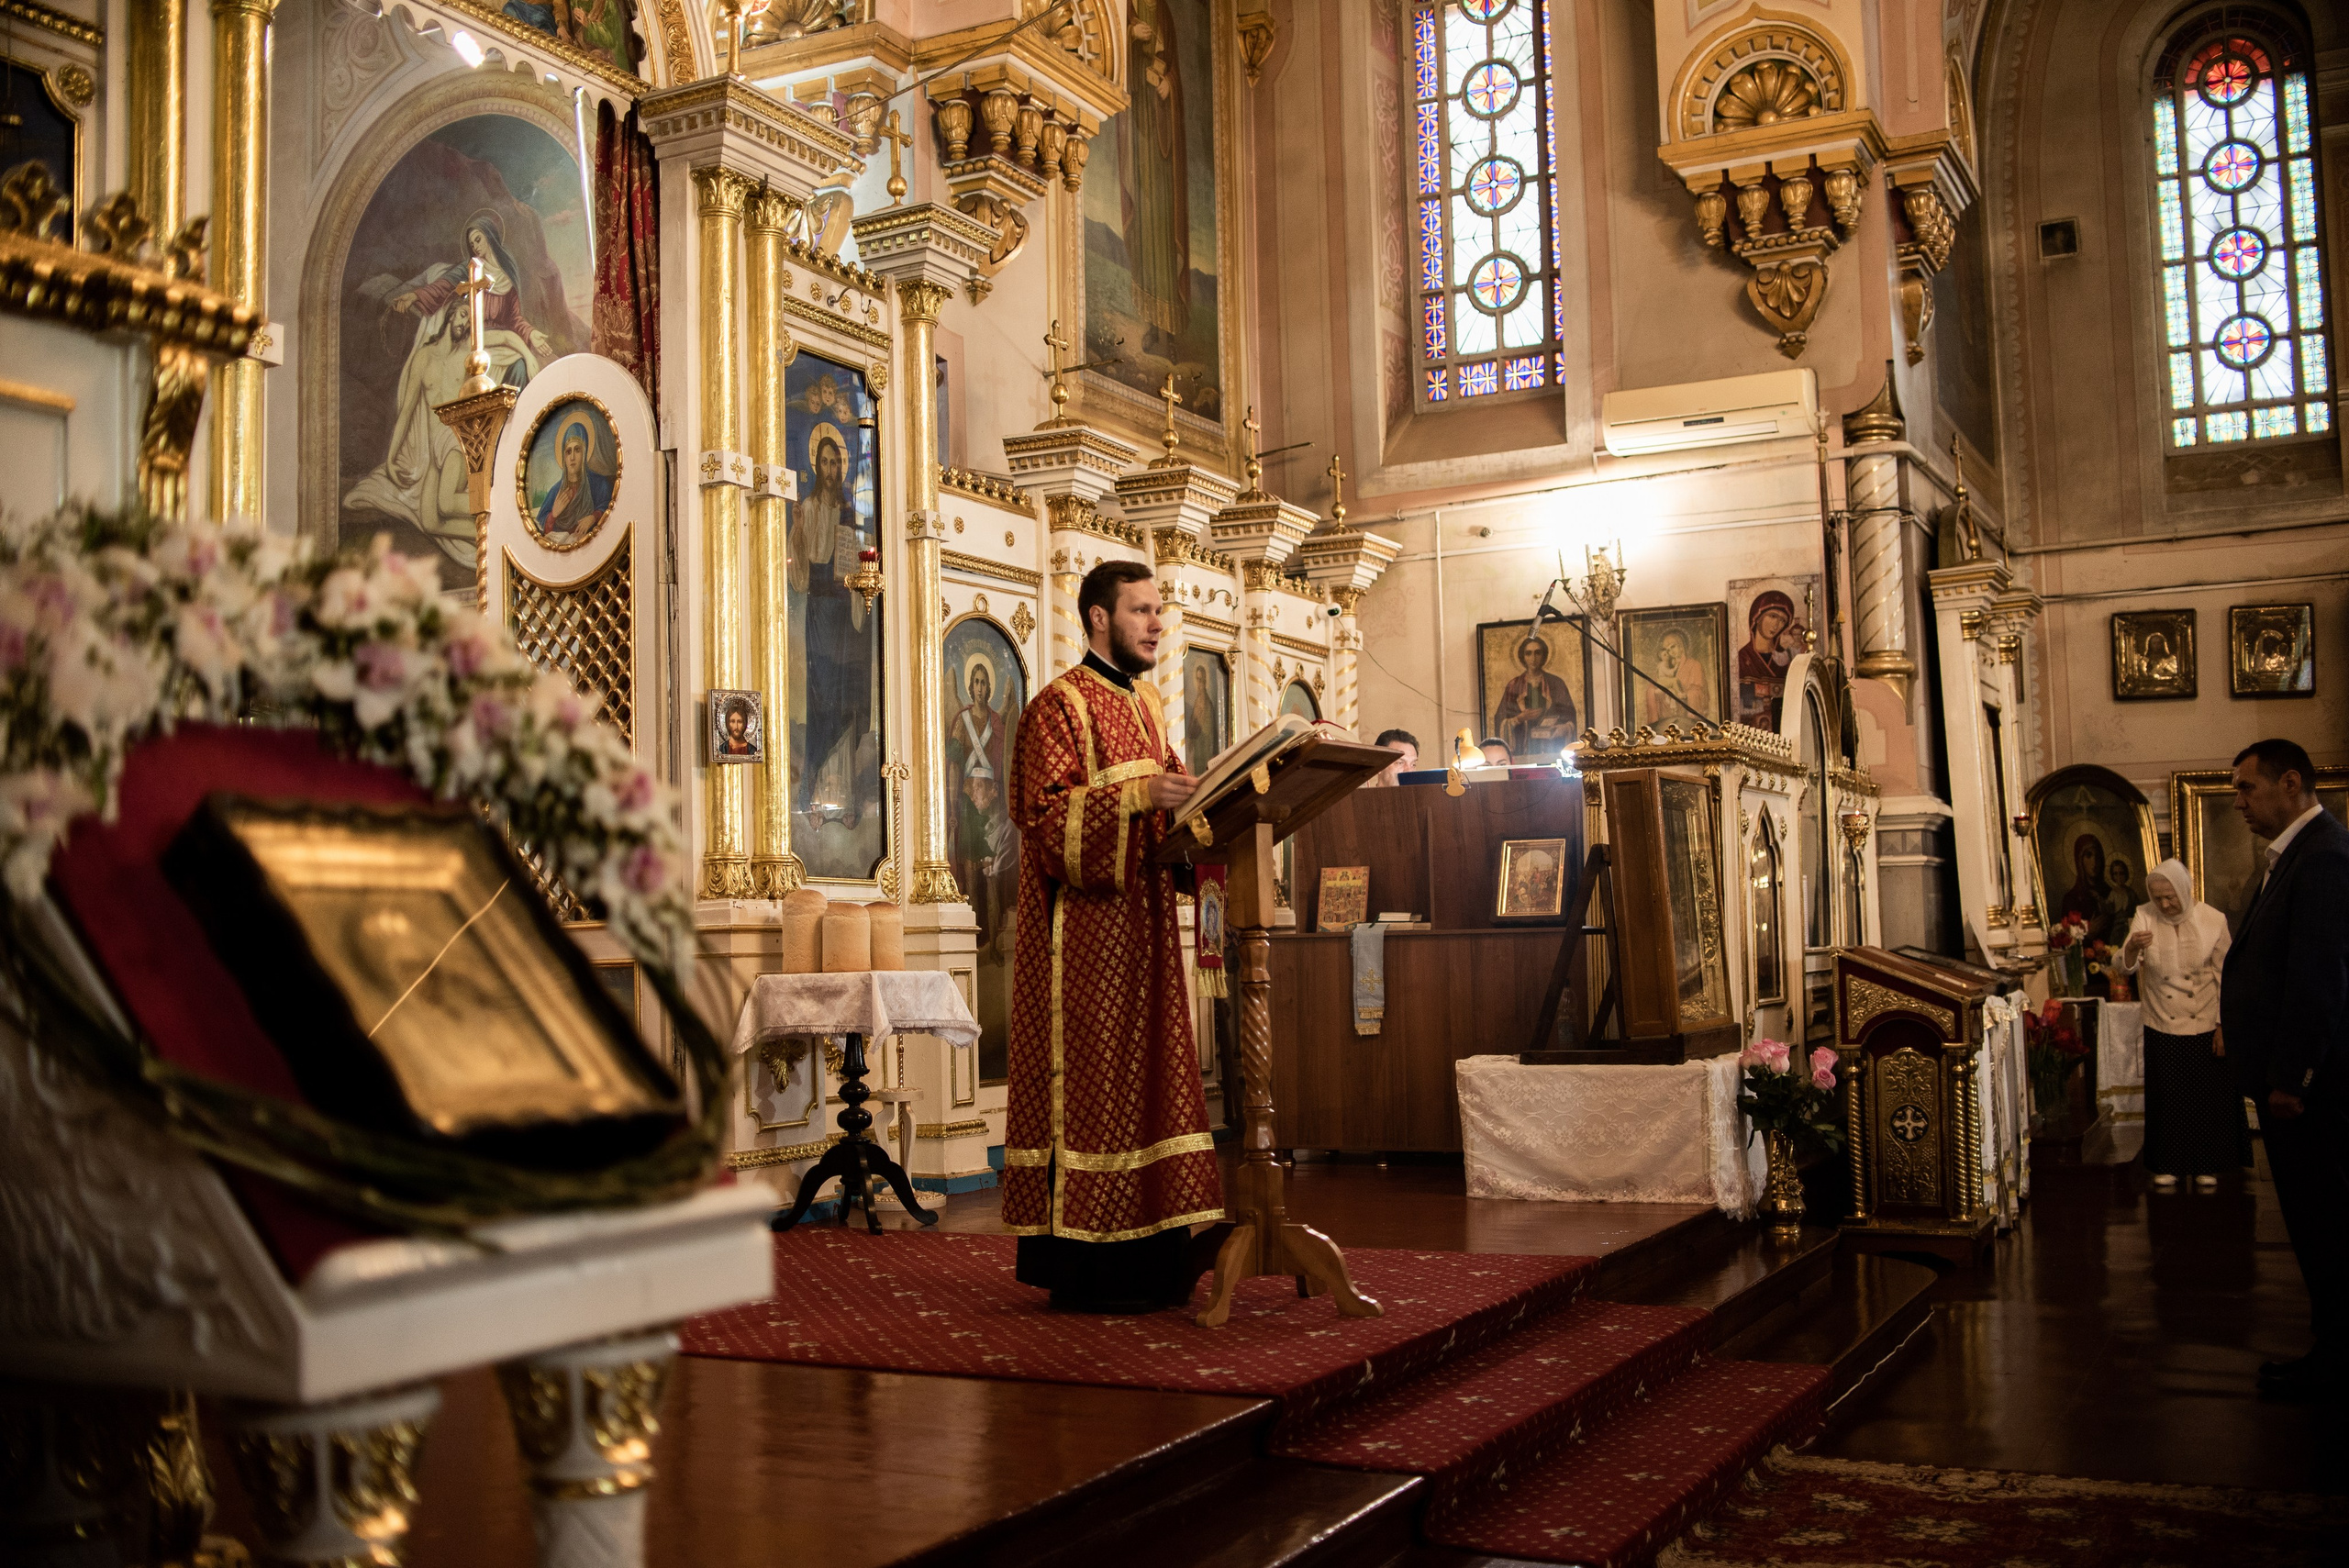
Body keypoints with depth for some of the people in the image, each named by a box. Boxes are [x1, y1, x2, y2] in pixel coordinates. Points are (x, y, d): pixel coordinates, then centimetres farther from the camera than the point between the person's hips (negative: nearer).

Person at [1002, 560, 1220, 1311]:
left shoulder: (1144, 703, 18)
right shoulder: (1060, 705, -8)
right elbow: (1046, 813, -18)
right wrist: (1138, 795, -25)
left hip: (1143, 925, 9)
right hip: (1086, 932, -9)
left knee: (1148, 1076, 8)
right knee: (1090, 1082, -8)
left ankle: (1145, 1257, 13)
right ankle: (1085, 1267, -3)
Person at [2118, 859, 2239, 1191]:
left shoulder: (2212, 920, -9)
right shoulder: (2144, 919, -7)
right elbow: (2123, 968, -14)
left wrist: (2224, 1026, -6)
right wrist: (2131, 949, -37)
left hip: (2205, 1027, -1)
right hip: (2162, 1029, 1)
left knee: (2209, 1098, 9)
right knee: (2167, 1099, 9)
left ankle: (2208, 1165, 23)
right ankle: (2167, 1165, 22)